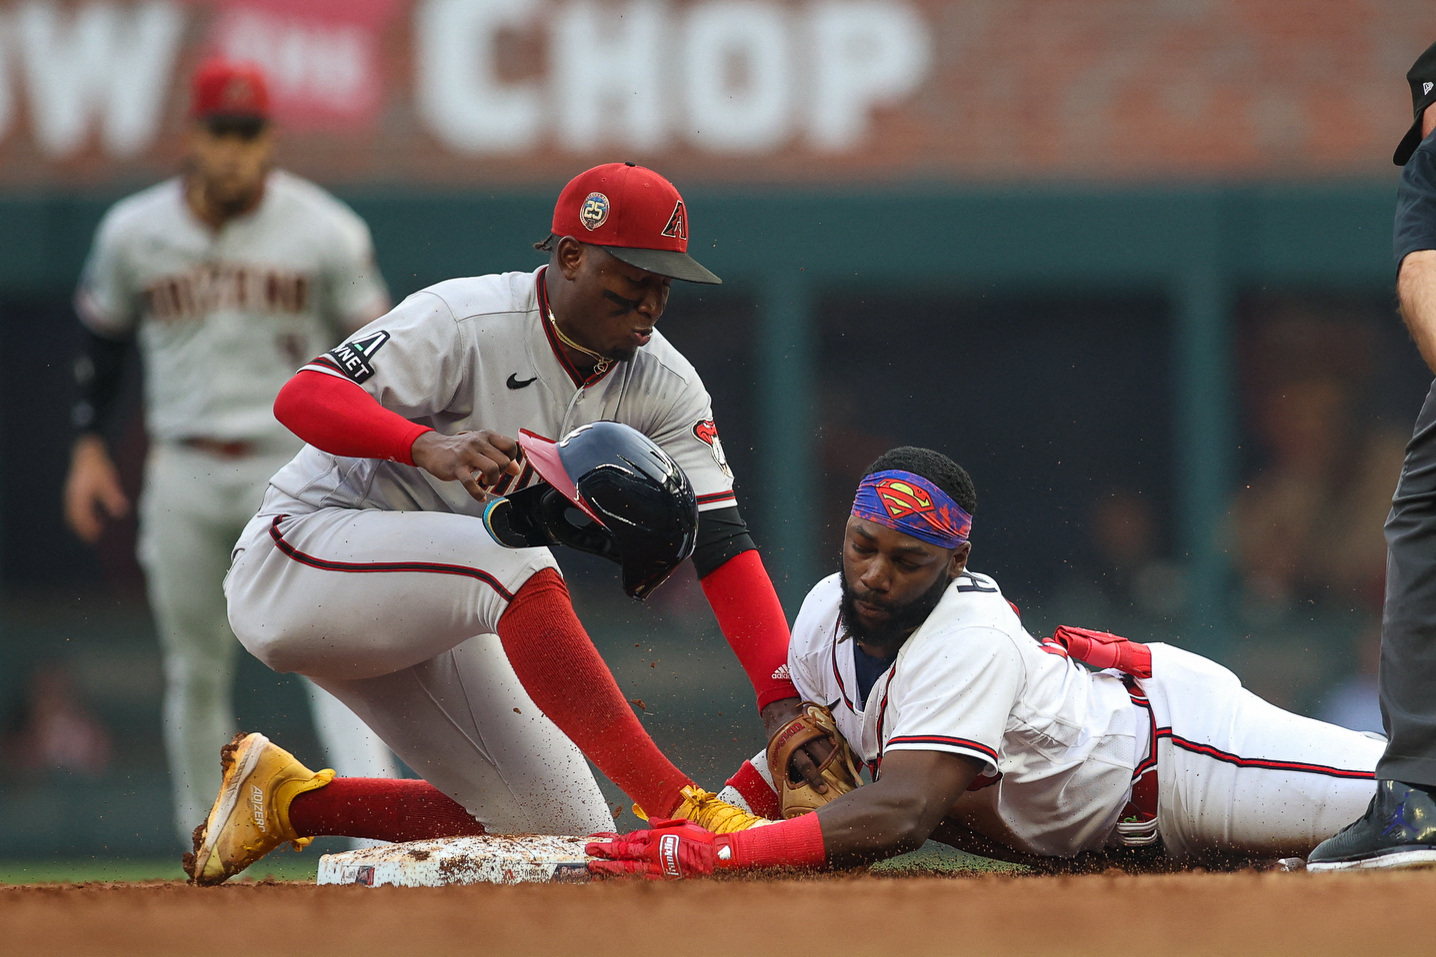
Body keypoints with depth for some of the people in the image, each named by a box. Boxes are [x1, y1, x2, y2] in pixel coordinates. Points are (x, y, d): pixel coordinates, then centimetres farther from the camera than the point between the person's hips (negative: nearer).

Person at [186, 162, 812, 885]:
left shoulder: (662, 385, -3)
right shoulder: (467, 320, -20)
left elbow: (720, 542, -10)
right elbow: (301, 396, -30)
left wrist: (781, 700, -24)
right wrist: (430, 446, -48)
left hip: (426, 620, 8)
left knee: (564, 833, -2)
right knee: (519, 568, -35)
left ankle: (285, 796, 11)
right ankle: (677, 809, -38)